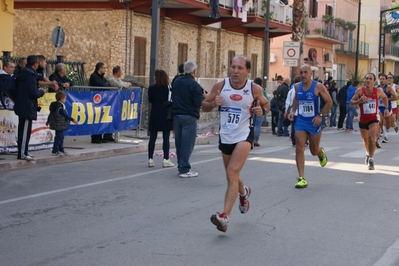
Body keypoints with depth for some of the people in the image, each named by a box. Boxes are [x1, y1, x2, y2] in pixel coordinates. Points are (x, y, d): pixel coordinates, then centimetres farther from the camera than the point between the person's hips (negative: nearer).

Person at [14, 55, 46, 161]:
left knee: (23, 130, 16)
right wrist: (42, 92, -3)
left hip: (21, 106, 10)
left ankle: (23, 152, 23)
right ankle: (22, 154, -3)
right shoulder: (31, 75, -18)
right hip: (27, 107, -10)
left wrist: (38, 90, 17)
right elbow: (33, 93, -23)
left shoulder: (22, 73, 12)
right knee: (25, 131, -6)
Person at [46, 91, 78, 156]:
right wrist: (72, 119, -17)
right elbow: (65, 115, -22)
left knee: (60, 137, 17)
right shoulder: (60, 107, -20)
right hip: (60, 125, -10)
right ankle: (55, 151, -3)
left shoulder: (54, 105, 11)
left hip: (56, 124, 10)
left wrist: (48, 121, 32)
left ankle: (61, 150, 24)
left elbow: (50, 114, 20)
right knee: (58, 137, -5)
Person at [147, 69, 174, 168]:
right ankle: (166, 159, 3)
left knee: (152, 138, 6)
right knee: (166, 138, 2)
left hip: (155, 115, 1)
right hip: (166, 115, -1)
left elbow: (150, 100, 6)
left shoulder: (152, 88, -4)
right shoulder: (169, 88, -7)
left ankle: (150, 159, 7)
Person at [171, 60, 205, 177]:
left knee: (179, 142, 14)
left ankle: (180, 166, 21)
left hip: (176, 115, 7)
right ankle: (184, 169, -5)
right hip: (189, 117, -7)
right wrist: (203, 96, 2)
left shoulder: (176, 82, 8)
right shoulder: (194, 85, -15)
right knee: (188, 143, -4)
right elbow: (199, 102, -16)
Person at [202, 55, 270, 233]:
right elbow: (204, 106, 4)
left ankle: (224, 216, -25)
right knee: (231, 176, 18)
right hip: (225, 136, 4)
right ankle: (243, 192, 53)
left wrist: (262, 110, -13)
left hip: (244, 135, -4)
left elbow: (266, 104, 11)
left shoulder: (254, 89, -7)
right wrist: (214, 103, -18)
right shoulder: (220, 86, -4)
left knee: (232, 173, -19)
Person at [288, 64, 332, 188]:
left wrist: (320, 115, -16)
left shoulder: (318, 87, -12)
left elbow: (329, 102, -7)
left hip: (314, 122, -3)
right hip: (300, 121, 3)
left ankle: (321, 153, 51)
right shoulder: (297, 86, 2)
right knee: (299, 149, -10)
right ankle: (302, 178, -7)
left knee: (314, 151, 12)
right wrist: (293, 111, 3)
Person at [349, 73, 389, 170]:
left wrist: (386, 109, 7)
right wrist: (359, 101, -29)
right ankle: (368, 154, 50)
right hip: (363, 120, 2)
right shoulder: (360, 91, -11)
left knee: (371, 138, -22)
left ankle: (371, 159, -7)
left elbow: (385, 97, 14)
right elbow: (351, 102, -10)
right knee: (365, 139, 19)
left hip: (374, 119, -2)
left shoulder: (378, 91, -8)